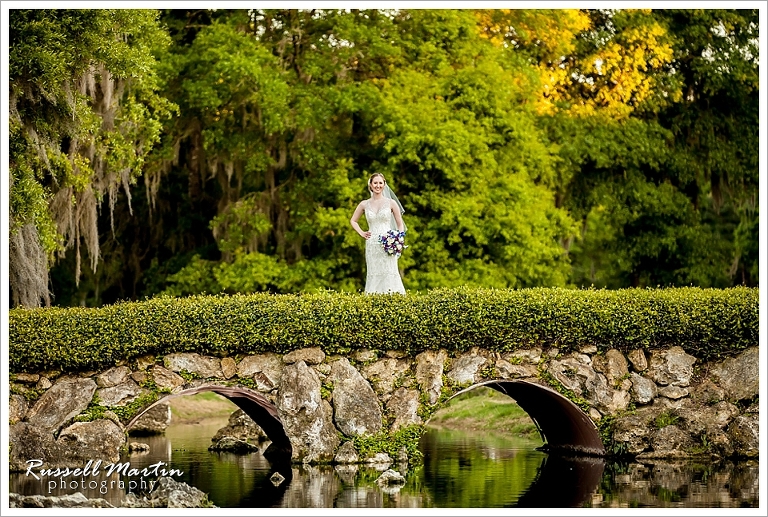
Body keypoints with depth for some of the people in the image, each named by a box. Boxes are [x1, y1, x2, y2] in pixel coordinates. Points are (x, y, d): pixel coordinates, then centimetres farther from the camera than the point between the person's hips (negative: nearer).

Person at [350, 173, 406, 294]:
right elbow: (353, 221, 22)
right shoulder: (364, 204, 8)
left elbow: (400, 225, 8)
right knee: (374, 275, 1)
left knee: (389, 274, -7)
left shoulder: (391, 203, 3)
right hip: (372, 245, 2)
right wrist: (362, 233, 7)